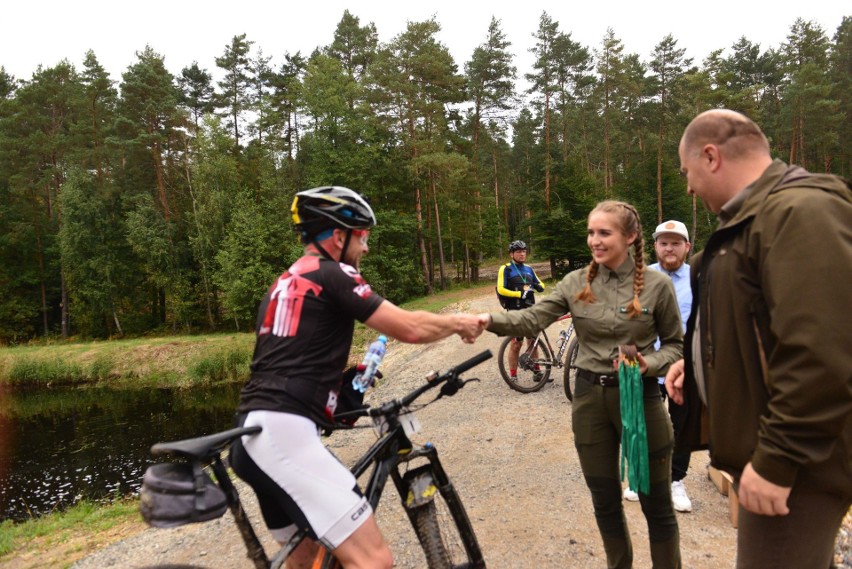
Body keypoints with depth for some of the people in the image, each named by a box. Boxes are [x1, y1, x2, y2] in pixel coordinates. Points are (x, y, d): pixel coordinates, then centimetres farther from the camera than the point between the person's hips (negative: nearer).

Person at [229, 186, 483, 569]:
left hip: (255, 433, 10)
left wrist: (345, 387, 38)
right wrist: (459, 322, 11)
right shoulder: (333, 275, -4)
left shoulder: (285, 283, 23)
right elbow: (410, 328, -6)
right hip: (284, 433, -10)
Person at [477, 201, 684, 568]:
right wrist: (491, 320, -30)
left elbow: (675, 344, 1)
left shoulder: (657, 284, -7)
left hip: (639, 396, -2)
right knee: (605, 501, 17)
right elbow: (533, 319, -12)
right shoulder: (576, 283, -1)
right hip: (590, 398, 3)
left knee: (656, 503, 12)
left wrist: (649, 364, -19)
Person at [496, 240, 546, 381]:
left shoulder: (529, 269, 15)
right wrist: (520, 294, -21)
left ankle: (536, 371, 23)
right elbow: (501, 289, -13)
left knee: (533, 341, 11)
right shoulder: (505, 269, -3)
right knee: (516, 344, -1)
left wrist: (538, 286, -5)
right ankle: (513, 376, 7)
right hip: (515, 311, -5)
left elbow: (541, 285, 19)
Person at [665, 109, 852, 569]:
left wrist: (778, 458, -24)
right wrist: (701, 361, 11)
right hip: (766, 446, 10)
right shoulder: (756, 214, 14)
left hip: (792, 461, -10)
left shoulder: (800, 211, -20)